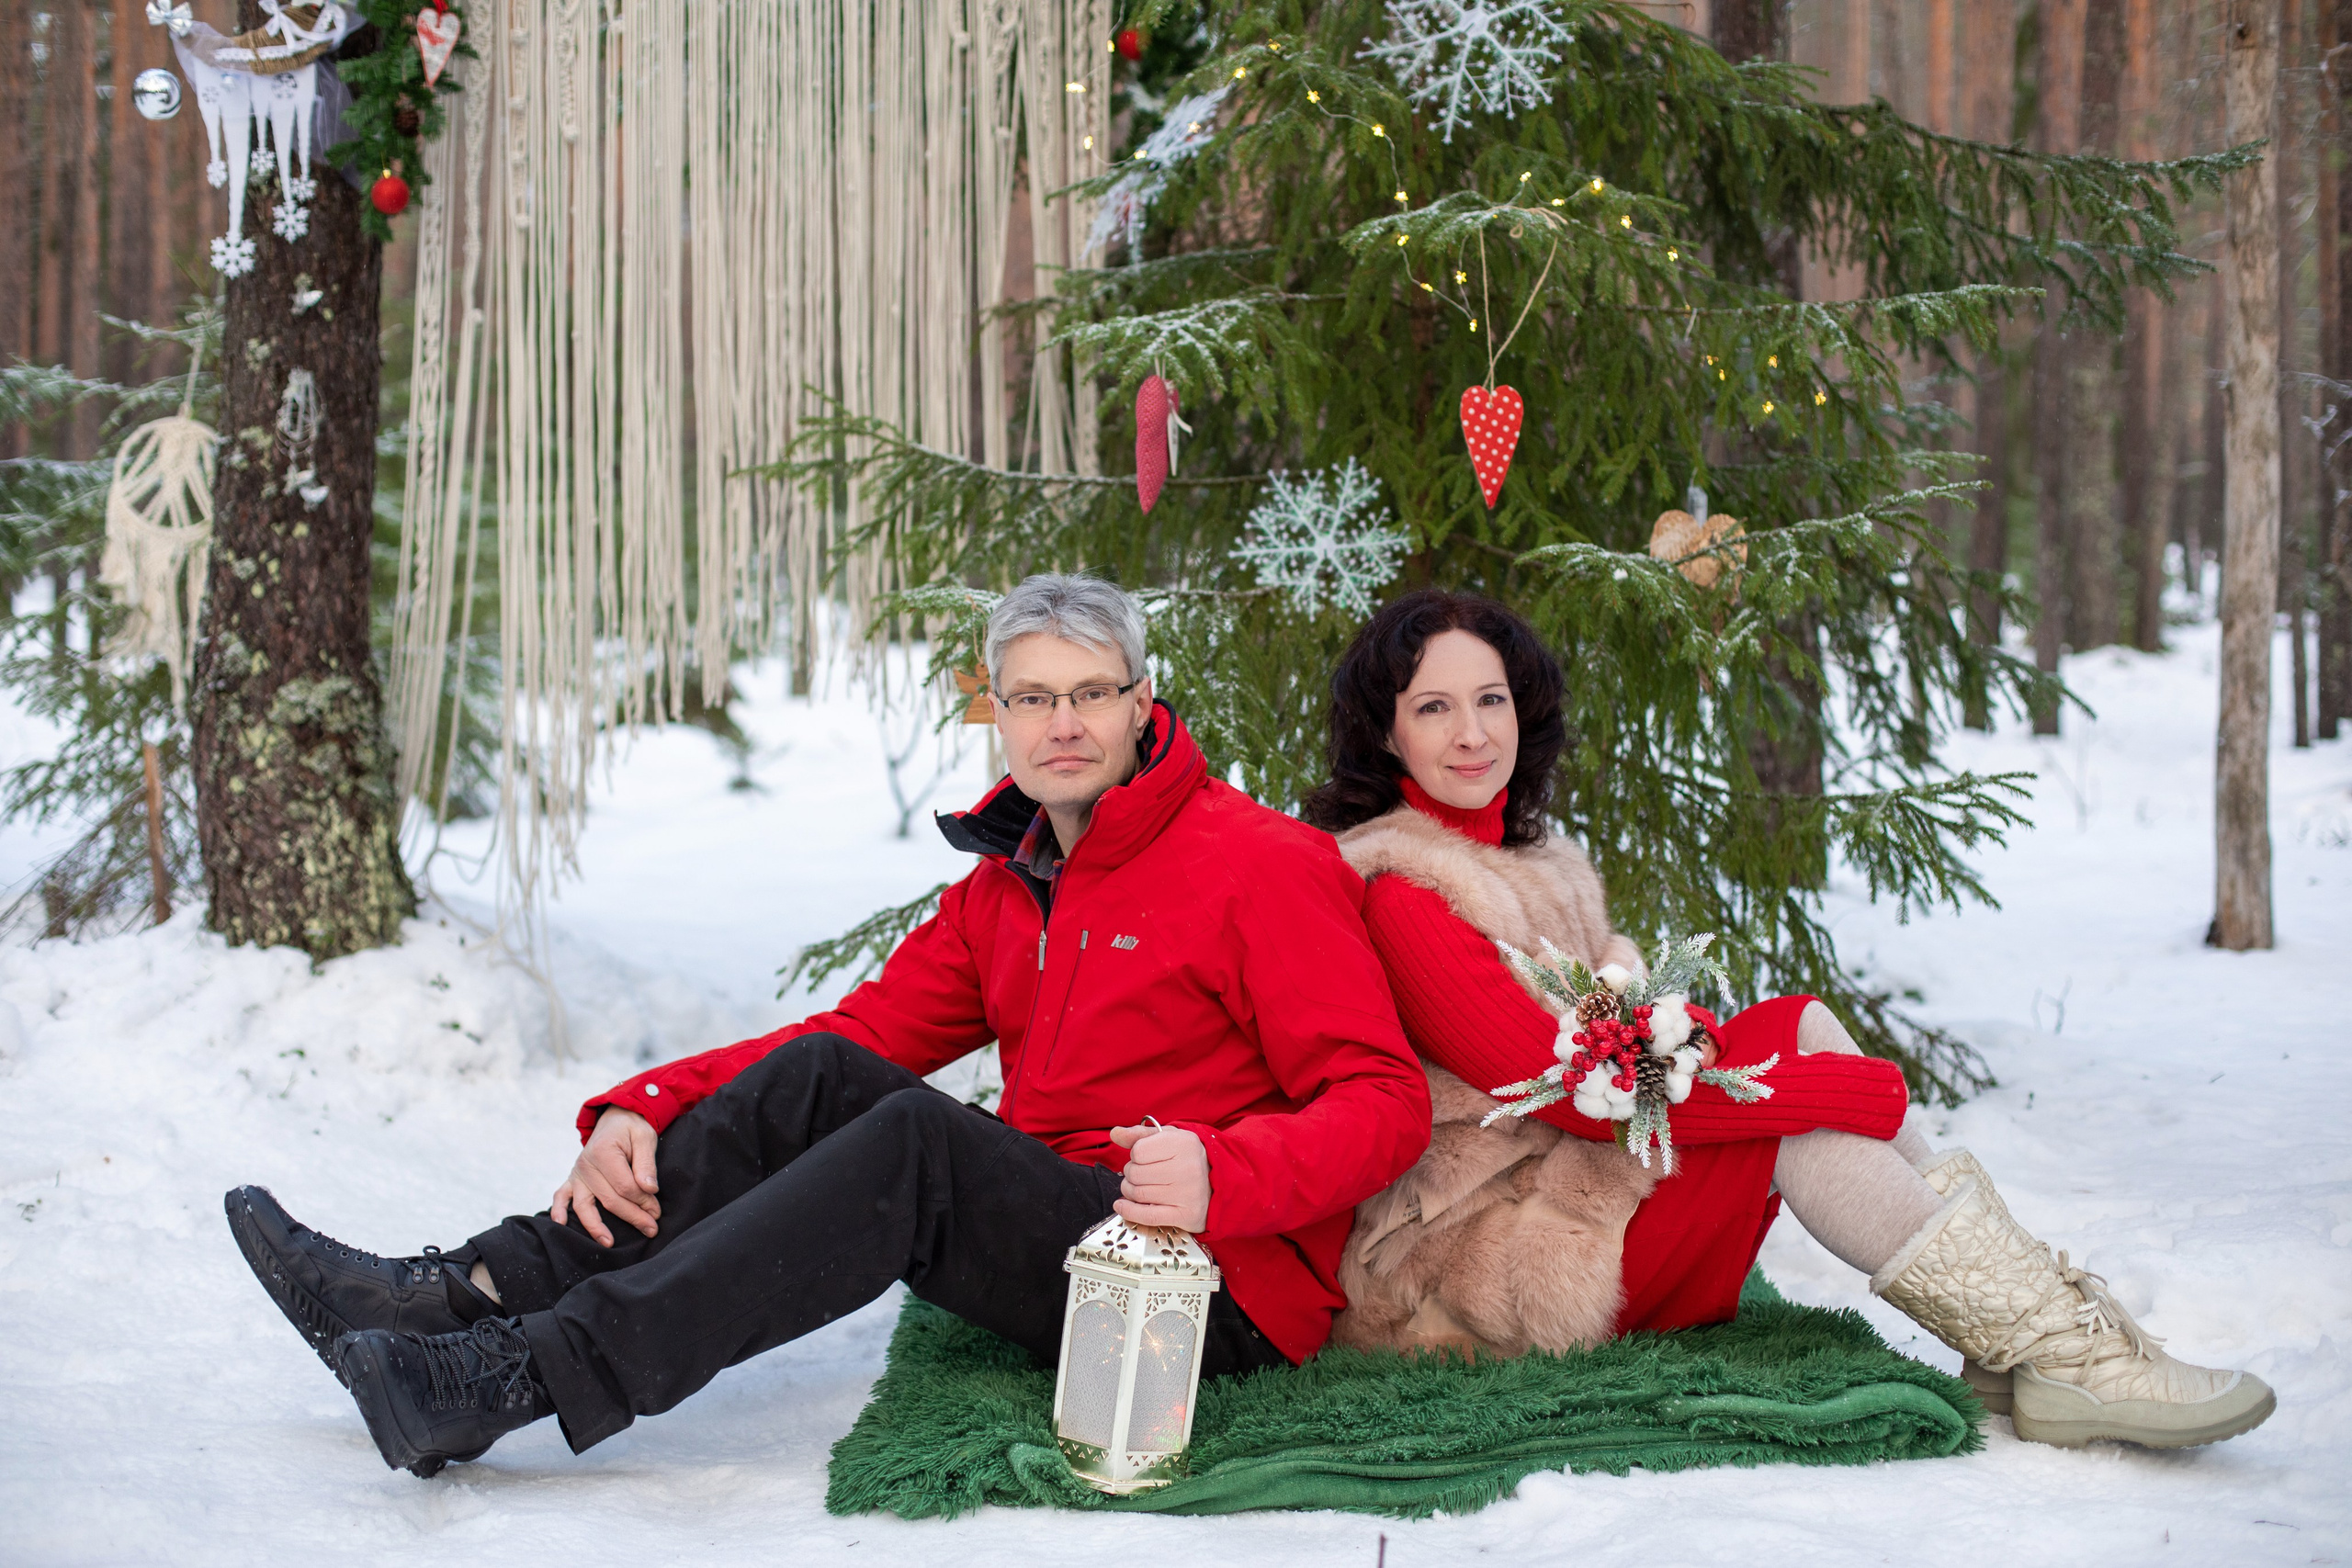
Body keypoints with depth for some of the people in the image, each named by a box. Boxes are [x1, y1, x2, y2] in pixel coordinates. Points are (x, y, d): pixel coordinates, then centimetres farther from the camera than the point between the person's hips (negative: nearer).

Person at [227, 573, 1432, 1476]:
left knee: (914, 1137, -29)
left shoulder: (1263, 867, -8)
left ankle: (518, 1380, -36)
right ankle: (469, 1294, -20)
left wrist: (1224, 1174, -33)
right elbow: (859, 1034, 8)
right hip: (1053, 1246, 7)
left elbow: (1384, 1100, -14)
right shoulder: (1003, 884, 14)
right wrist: (642, 1112, -7)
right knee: (820, 1078, -12)